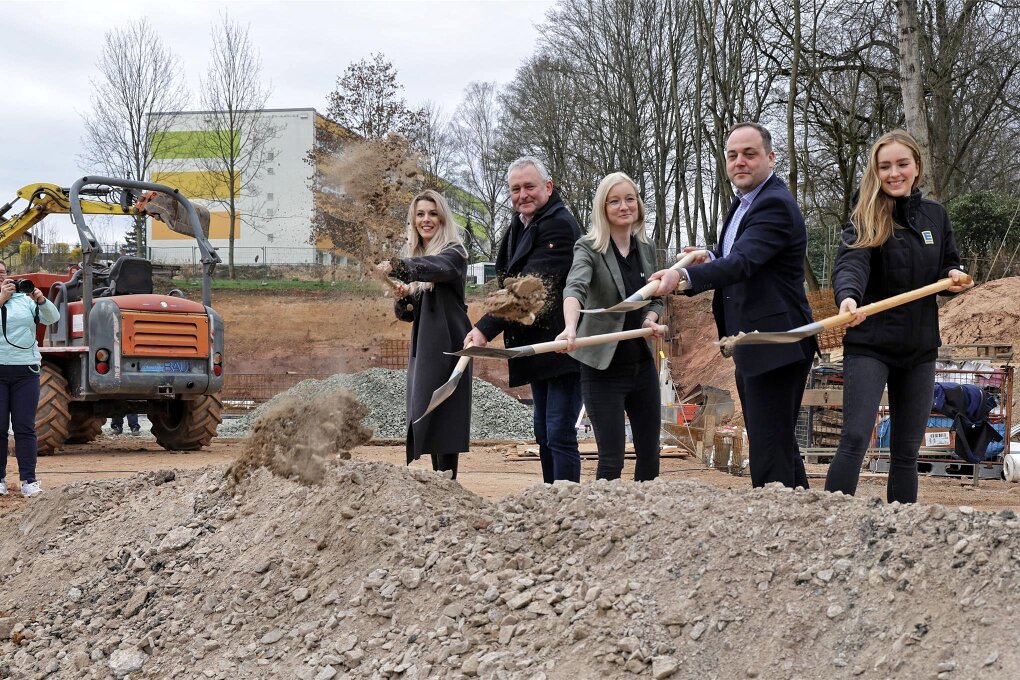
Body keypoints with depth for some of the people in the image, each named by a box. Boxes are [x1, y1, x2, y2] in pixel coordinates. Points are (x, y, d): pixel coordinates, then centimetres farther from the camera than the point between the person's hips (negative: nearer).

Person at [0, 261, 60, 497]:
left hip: (26, 371, 1)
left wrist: (41, 300, -13)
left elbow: (53, 318, 4)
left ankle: (29, 480, 0)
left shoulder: (24, 299, 11)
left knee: (25, 427, 1)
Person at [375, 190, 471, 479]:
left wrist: (397, 267, -48)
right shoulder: (416, 258, 15)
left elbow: (435, 267, -31)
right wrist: (402, 298, -5)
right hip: (422, 351, 7)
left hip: (447, 350, -7)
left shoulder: (453, 253, -6)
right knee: (424, 423, 6)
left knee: (442, 421, -11)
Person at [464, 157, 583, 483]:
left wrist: (485, 328, -30)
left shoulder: (559, 224, -16)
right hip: (537, 347, 10)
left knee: (560, 434, -11)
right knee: (544, 432, 16)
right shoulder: (520, 225, 14)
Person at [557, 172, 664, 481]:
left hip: (643, 365, 5)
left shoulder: (647, 249, 7)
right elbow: (575, 289, -29)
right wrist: (570, 328, -49)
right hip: (603, 369, -5)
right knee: (611, 459, -5)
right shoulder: (589, 248, -10)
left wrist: (651, 319, -7)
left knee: (649, 454, 9)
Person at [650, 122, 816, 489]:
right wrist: (710, 259, 7)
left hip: (776, 349, -11)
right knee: (780, 448, 17)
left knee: (769, 457, -12)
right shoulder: (744, 203, 16)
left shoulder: (775, 204, -16)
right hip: (753, 350, 11)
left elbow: (742, 263, -31)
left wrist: (684, 275, -46)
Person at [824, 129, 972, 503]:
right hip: (870, 345, -4)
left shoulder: (935, 215, 7)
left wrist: (955, 277, -5)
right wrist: (848, 297, -48)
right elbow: (851, 263, -26)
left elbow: (949, 265, 19)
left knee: (907, 451, 9)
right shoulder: (865, 219, -7)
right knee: (854, 440, -14)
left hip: (920, 346, 5)